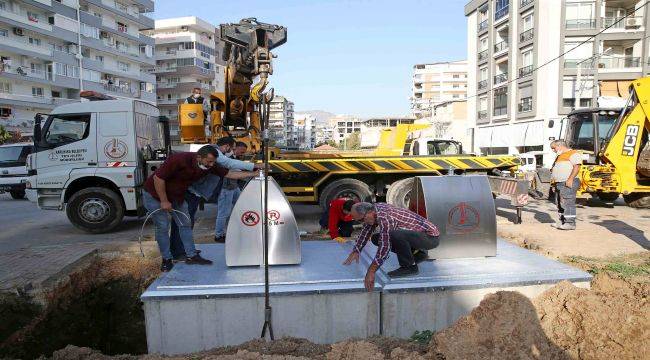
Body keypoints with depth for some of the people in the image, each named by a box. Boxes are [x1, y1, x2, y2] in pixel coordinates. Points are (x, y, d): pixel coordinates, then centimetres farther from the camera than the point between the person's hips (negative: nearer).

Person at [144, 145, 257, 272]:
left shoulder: (209, 166, -15)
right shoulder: (180, 159, -34)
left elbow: (230, 174, -10)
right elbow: (158, 178, -29)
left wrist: (254, 174, -15)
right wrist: (164, 201, -24)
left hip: (176, 196, 6)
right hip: (155, 195, -6)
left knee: (185, 224, 5)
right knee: (163, 227, -5)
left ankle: (191, 256, 13)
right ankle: (166, 259, 9)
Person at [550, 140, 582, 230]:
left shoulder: (573, 153, -5)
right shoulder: (559, 156, 26)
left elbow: (577, 167, -16)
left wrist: (570, 179, -23)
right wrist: (553, 170, 16)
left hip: (568, 183, -10)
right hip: (559, 183, 10)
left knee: (568, 203, -12)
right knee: (560, 203, 10)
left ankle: (570, 223, -11)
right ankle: (562, 221, 16)